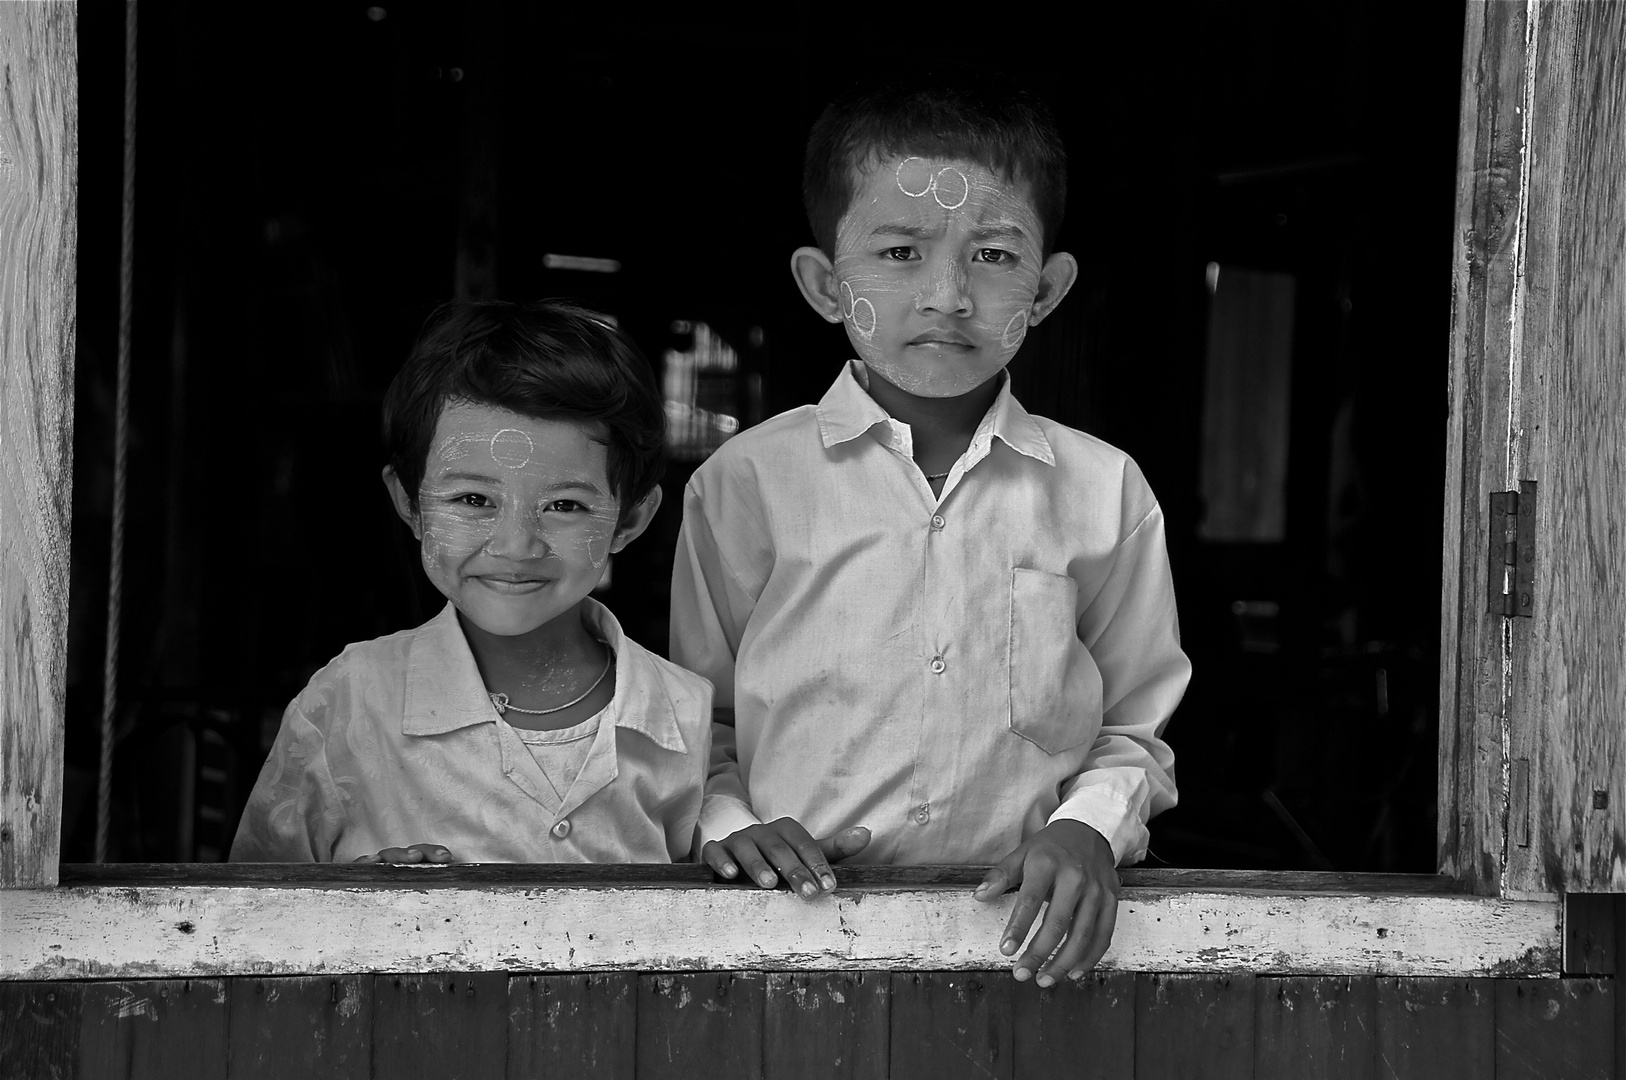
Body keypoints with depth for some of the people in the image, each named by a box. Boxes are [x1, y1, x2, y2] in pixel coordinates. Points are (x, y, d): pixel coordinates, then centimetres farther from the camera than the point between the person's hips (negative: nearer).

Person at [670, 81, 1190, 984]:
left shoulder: (1103, 493, 7)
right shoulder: (747, 483, 4)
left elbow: (1132, 730, 16)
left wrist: (1089, 826, -4)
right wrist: (729, 818, -7)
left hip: (1020, 929, 1)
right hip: (801, 914, -1)